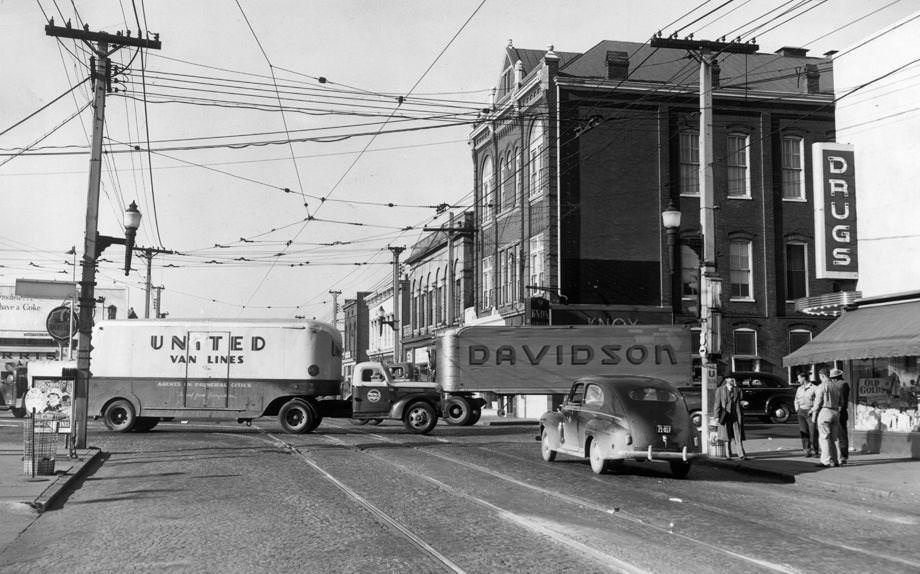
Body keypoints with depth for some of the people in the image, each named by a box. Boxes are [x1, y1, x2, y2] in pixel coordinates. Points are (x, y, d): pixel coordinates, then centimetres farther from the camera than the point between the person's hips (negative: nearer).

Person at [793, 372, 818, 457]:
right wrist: (797, 409, 13)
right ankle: (807, 450, -2)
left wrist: (813, 409, -16)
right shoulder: (799, 389, 16)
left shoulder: (814, 388, -6)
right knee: (803, 431, -3)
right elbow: (796, 400, 27)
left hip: (811, 412, -5)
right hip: (801, 412, 6)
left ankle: (814, 450, 4)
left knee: (813, 432, -6)